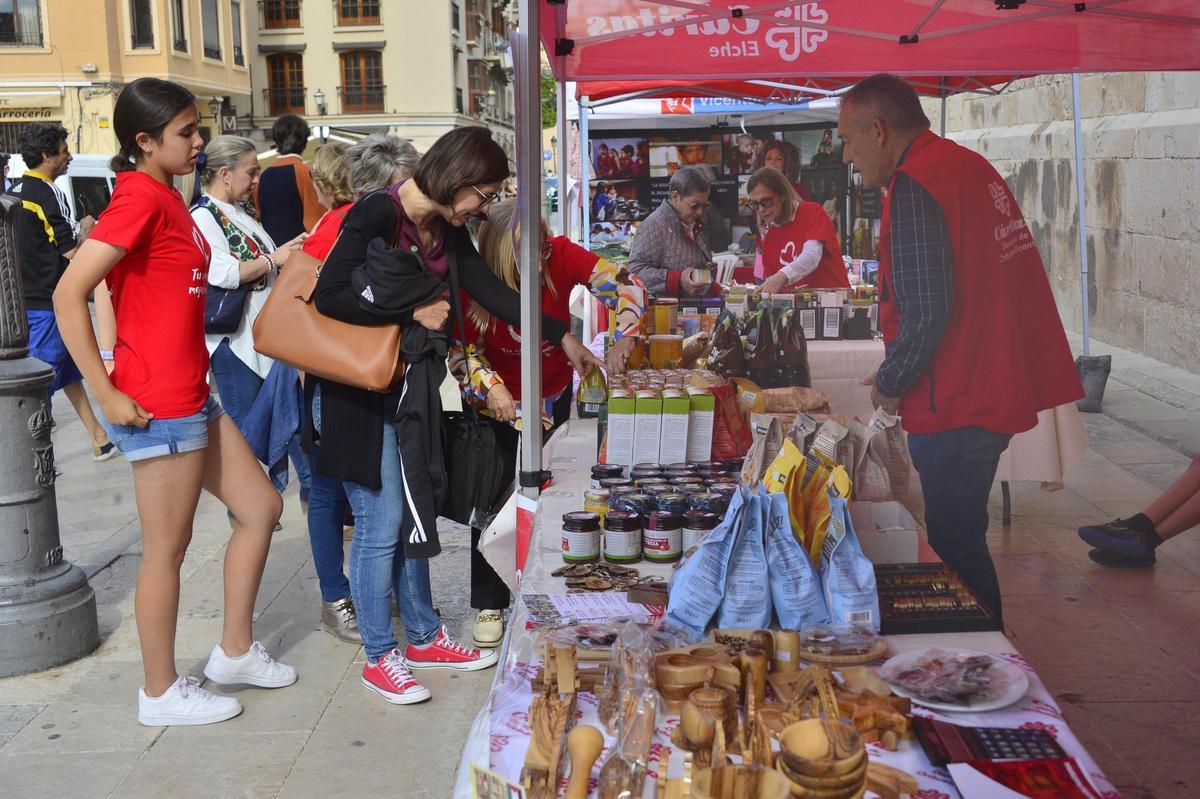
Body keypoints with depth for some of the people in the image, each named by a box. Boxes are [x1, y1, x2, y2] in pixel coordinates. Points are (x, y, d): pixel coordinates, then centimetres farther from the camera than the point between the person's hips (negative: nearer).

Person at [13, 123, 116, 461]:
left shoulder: (18, 191, 11)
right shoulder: (48, 194, -17)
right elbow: (72, 250, -17)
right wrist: (86, 228, 1)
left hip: (26, 299, 10)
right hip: (47, 303, -10)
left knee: (70, 370, 17)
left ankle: (99, 438, 26)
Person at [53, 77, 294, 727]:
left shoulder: (167, 197, 12)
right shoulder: (140, 198, -16)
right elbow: (68, 295, -22)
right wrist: (106, 394, -19)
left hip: (194, 397, 10)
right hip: (158, 406, -10)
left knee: (260, 509, 15)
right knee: (167, 548, 3)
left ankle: (234, 652, 28)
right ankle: (161, 692, 20)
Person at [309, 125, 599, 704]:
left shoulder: (446, 229, 5)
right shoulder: (377, 214, -19)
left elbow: (489, 290, 12)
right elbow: (329, 295, -25)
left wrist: (562, 336, 14)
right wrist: (414, 311, -19)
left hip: (406, 389, 8)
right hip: (353, 394, -8)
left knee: (413, 514, 14)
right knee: (380, 522, -3)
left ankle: (424, 638, 28)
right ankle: (379, 658, 12)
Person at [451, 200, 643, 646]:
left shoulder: (562, 256, -23)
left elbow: (626, 288, -24)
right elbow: (463, 350, -14)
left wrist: (623, 338, -40)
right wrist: (491, 387, -30)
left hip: (553, 398, 2)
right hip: (498, 404, -1)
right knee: (493, 499, 2)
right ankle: (490, 605, 16)